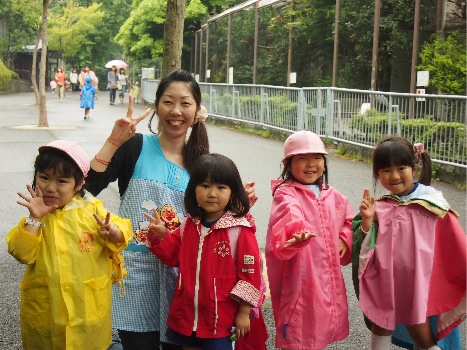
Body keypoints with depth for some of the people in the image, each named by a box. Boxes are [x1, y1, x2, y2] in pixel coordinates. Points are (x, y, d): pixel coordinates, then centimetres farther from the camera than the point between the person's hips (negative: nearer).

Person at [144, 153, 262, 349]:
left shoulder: (240, 229, -14)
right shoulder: (189, 225, 4)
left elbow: (250, 272, -11)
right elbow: (174, 257, 14)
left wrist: (243, 312, -9)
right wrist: (161, 235, -4)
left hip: (219, 319, -5)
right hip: (185, 314, 5)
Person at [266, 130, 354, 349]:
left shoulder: (333, 196, 11)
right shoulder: (285, 194, -9)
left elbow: (350, 221, 27)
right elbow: (289, 217, -30)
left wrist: (345, 240, 6)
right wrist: (297, 234, -52)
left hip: (328, 281, 6)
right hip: (299, 282, -6)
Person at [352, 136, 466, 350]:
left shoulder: (432, 203, -10)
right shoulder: (379, 208, -1)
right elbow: (367, 248, 0)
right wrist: (367, 220, -15)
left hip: (418, 281, -4)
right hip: (385, 282, 4)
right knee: (380, 329, 18)